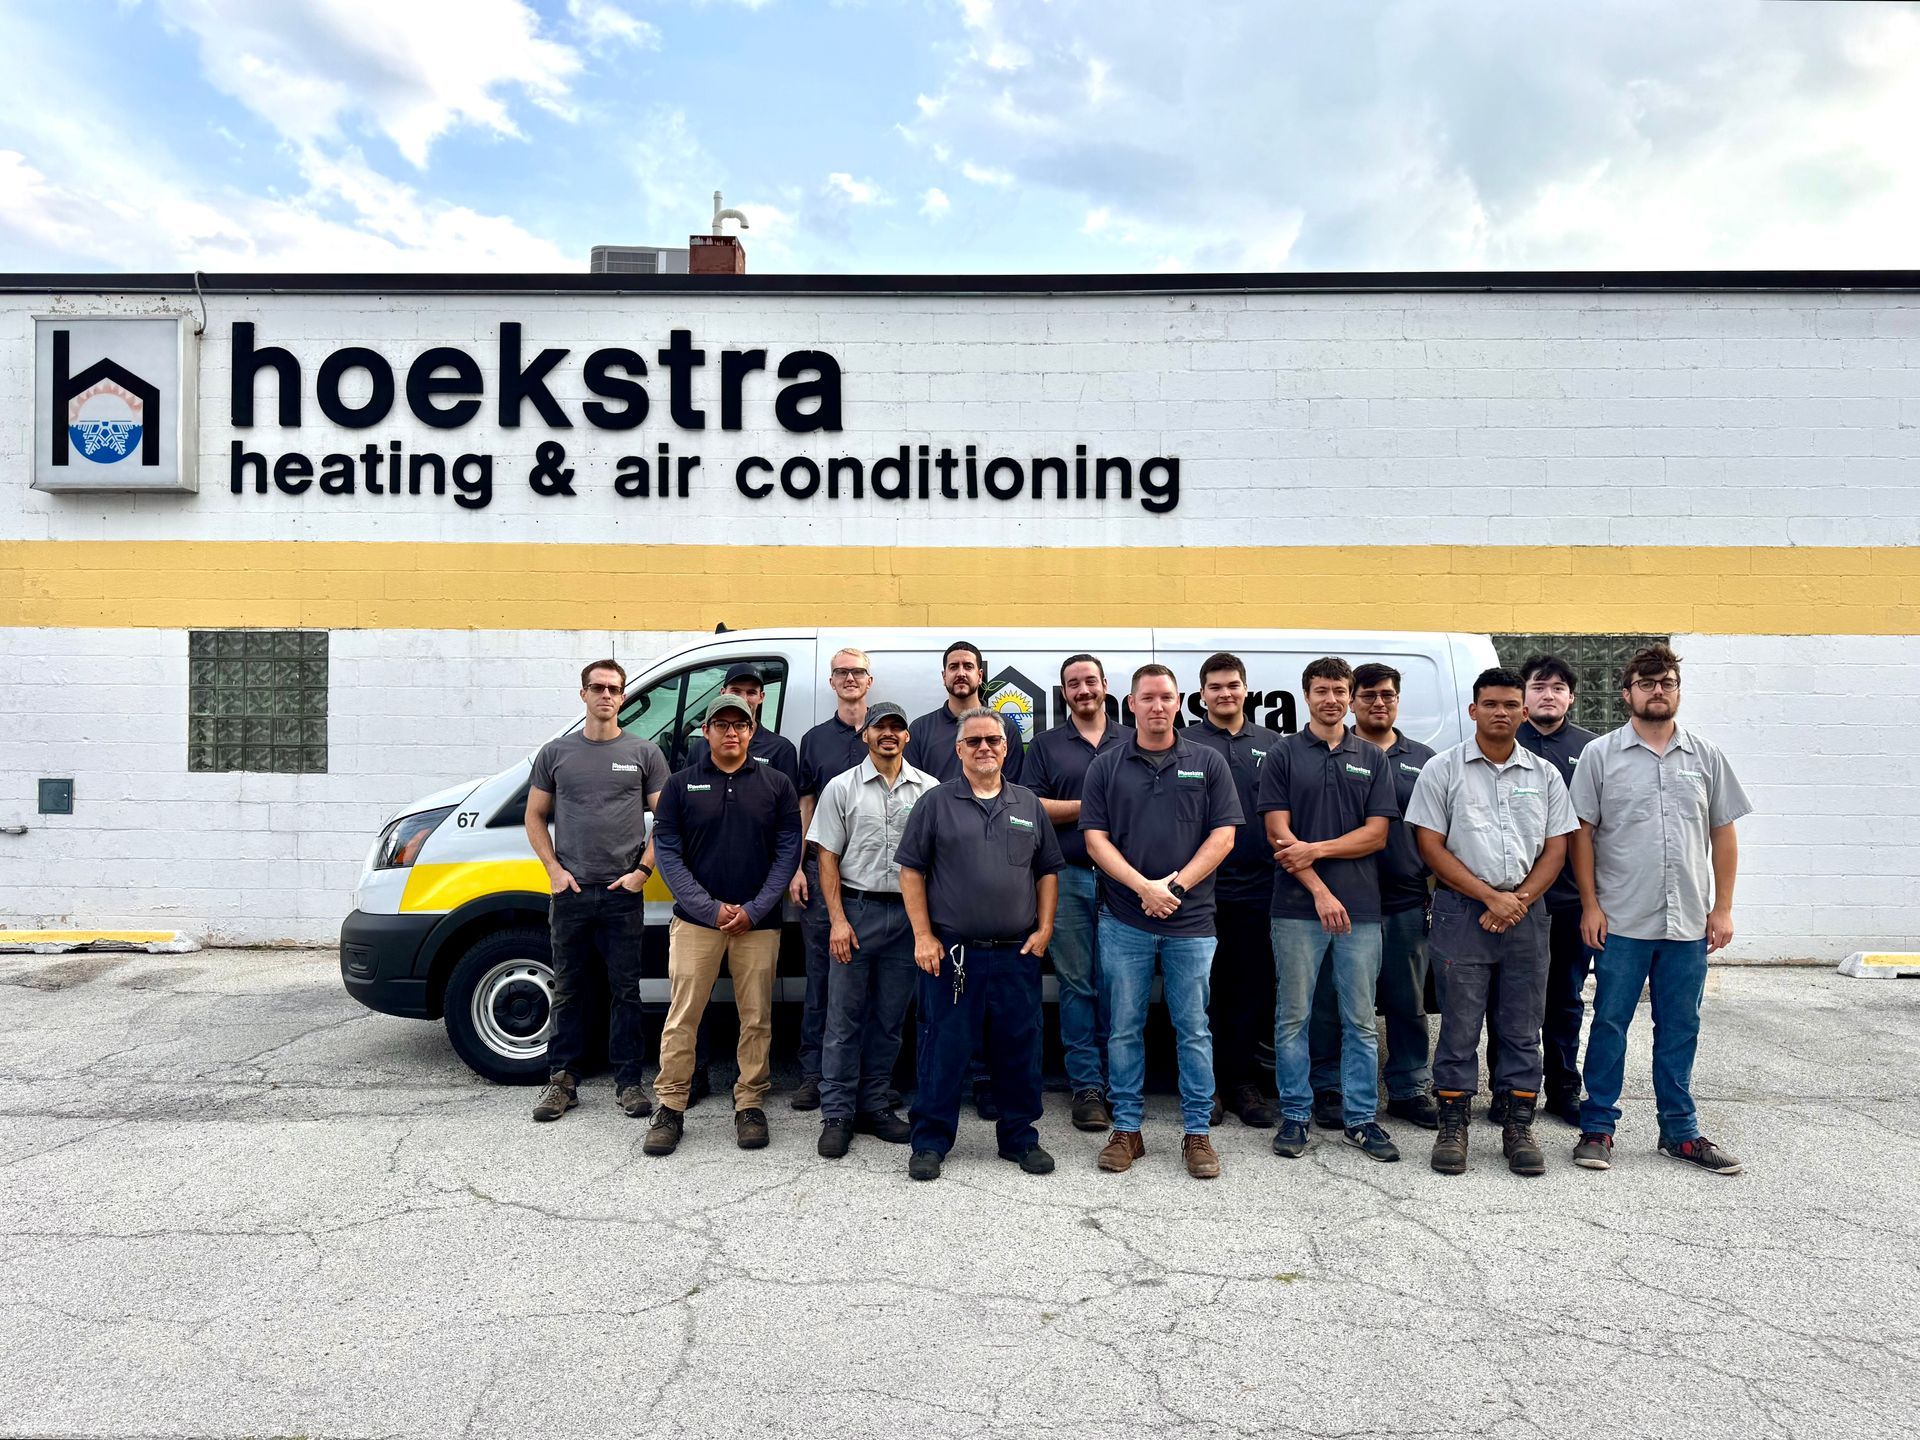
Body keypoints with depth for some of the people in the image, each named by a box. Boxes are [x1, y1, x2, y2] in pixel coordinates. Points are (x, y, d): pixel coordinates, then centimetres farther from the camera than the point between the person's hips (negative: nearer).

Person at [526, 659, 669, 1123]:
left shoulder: (644, 753, 4)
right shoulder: (556, 753, 8)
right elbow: (535, 816, 12)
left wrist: (642, 870, -6)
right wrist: (554, 870, -1)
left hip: (623, 893, -1)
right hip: (570, 892, 1)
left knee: (625, 990, 4)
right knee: (568, 990, 9)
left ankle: (628, 1081, 14)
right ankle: (562, 1080, 19)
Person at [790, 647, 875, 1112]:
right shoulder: (814, 739, 12)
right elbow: (805, 807, 11)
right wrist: (797, 868, 2)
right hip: (823, 867, 1)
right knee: (820, 972, 4)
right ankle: (814, 1071, 11)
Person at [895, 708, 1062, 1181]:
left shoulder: (1029, 805, 11)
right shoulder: (936, 803, 1)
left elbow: (1047, 872, 14)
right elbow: (911, 871, 0)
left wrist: (1044, 929, 4)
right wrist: (923, 936, -6)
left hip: (1017, 953, 3)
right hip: (951, 952, -3)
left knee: (1020, 1049, 10)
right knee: (944, 1049, 3)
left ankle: (1019, 1137, 26)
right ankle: (930, 1142, 16)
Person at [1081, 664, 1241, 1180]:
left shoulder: (1208, 763, 5)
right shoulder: (1106, 766, 5)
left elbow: (1223, 834, 0)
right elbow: (1095, 838, -1)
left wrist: (1178, 884, -12)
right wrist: (1143, 886, -13)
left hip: (1190, 920, 0)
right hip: (1124, 920, 0)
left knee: (1194, 1030, 6)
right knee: (1124, 1030, 7)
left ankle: (1197, 1132, 18)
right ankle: (1126, 1130, 19)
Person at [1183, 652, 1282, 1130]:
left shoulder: (1271, 743, 12)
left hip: (1257, 888, 3)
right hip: (1201, 888, -3)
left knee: (1253, 989, 8)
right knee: (1204, 987, 3)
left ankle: (1243, 1082, 20)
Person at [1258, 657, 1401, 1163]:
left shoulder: (1372, 758, 9)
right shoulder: (1284, 755, 3)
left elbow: (1376, 835, 2)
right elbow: (1278, 832, -4)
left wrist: (1315, 849, -12)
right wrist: (1319, 891, -12)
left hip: (1360, 908, 2)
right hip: (1297, 908, -2)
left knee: (1360, 1021, 8)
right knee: (1293, 1017, 5)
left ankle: (1361, 1117, 19)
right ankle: (1294, 1116, 16)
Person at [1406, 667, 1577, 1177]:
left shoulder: (1545, 775, 11)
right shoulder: (1443, 769, 1)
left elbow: (1556, 848, 8)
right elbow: (1430, 846, -4)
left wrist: (1519, 900, -8)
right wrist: (1489, 896, -11)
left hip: (1526, 914, 3)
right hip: (1462, 913, -3)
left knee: (1522, 1029, 8)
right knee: (1459, 1027, 2)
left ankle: (1518, 1127, 18)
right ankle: (1452, 1126, 11)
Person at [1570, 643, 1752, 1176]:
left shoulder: (1706, 756, 8)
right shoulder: (1600, 754, -1)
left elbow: (1723, 835, 10)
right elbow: (1583, 833, -1)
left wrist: (1722, 908, 4)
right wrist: (1590, 904, -6)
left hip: (1689, 923, 3)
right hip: (1621, 922, -3)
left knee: (1680, 1030, 12)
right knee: (1610, 1025, 3)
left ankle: (1680, 1131, 24)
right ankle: (1597, 1127, 13)